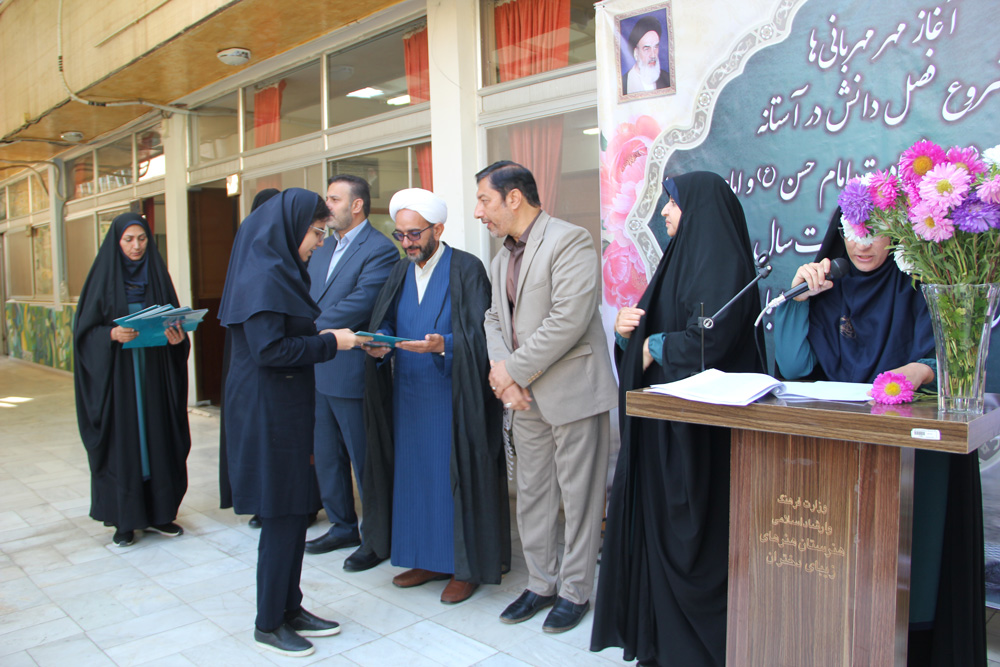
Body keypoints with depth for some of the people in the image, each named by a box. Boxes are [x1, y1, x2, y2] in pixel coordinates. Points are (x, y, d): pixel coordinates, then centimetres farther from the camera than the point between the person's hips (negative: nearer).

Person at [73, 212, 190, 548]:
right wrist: (112, 335, -21)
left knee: (158, 438, 5)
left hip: (154, 374, 3)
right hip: (117, 376, -2)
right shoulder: (104, 277, 0)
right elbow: (85, 330, -2)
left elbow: (174, 320, 9)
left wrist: (177, 336, -13)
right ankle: (124, 519, 10)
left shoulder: (157, 274, 8)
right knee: (121, 441, 0)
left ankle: (158, 512, 15)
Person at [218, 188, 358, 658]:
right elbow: (269, 350, -24)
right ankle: (268, 625, 17)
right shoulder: (263, 274, -17)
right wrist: (329, 342, -15)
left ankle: (289, 609, 28)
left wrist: (319, 337, 7)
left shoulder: (279, 269, 14)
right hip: (267, 410, -10)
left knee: (294, 512, 15)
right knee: (281, 516, 1)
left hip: (285, 407, 10)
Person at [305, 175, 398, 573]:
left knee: (365, 461, 3)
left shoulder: (379, 250, -12)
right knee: (327, 457, 18)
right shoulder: (322, 250, 16)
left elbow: (356, 306, -22)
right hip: (319, 372, 9)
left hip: (352, 372, -9)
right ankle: (342, 527, 34)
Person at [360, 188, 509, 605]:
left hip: (452, 396, -6)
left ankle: (466, 566, 14)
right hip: (409, 394, 6)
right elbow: (384, 324, 8)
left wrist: (443, 345, -30)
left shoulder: (467, 270, -7)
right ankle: (427, 559, 26)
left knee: (457, 474, 1)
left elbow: (479, 334, -13)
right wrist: (377, 345, -13)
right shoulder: (401, 272, 13)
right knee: (414, 472, 11)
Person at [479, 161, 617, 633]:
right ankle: (541, 583, 29)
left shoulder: (569, 240, -12)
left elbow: (570, 318, -22)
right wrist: (504, 373, -6)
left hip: (572, 389, -8)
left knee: (578, 495, 4)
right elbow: (495, 317, 13)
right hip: (525, 395, 8)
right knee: (532, 493, 14)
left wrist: (514, 369, -16)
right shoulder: (502, 259, 17)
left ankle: (575, 591, 19)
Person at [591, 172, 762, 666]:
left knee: (687, 529, 0)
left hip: (696, 426, -9)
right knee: (655, 519, 12)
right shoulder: (680, 259, 17)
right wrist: (627, 329, -3)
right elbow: (650, 330, 19)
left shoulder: (722, 263, -13)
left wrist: (654, 346, -11)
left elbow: (708, 339, -25)